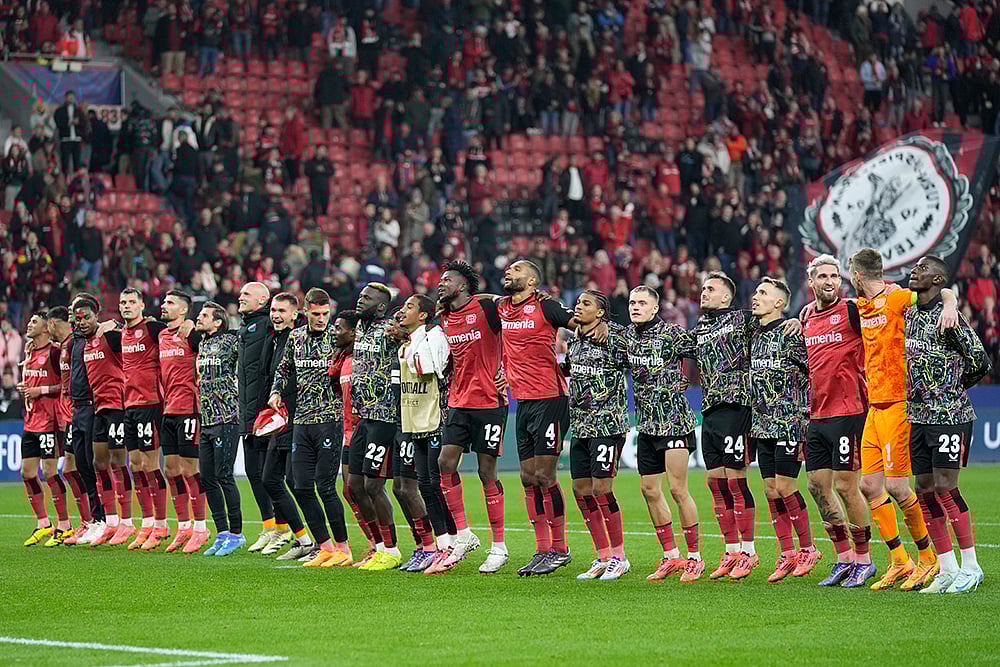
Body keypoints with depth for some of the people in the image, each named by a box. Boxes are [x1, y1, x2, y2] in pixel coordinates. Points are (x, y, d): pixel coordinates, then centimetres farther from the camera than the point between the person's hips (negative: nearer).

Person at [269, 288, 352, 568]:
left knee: (325, 486, -9)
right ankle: (326, 548, 11)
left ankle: (343, 549, 1)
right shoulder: (296, 337, 12)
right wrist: (276, 391, 10)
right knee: (302, 488, 2)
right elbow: (284, 368, 26)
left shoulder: (338, 336, -4)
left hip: (330, 418, -6)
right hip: (301, 421, 6)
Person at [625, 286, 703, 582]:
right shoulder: (626, 336, 8)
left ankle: (695, 557, 0)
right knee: (649, 490, 7)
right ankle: (671, 557, 18)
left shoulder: (672, 334, -10)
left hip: (675, 420, -7)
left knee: (678, 489, -9)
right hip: (647, 423, 7)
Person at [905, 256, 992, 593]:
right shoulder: (910, 315, 10)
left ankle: (971, 567, -1)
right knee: (925, 491, 6)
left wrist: (953, 386, 3)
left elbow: (980, 360, -10)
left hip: (949, 414, -8)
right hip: (918, 415, 8)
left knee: (945, 488, -10)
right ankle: (948, 569, 12)